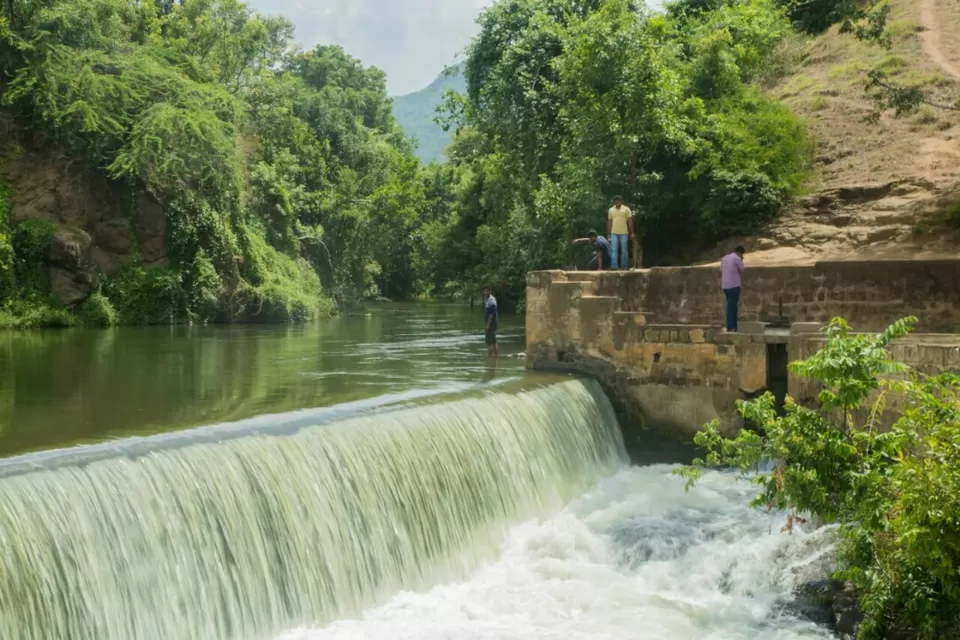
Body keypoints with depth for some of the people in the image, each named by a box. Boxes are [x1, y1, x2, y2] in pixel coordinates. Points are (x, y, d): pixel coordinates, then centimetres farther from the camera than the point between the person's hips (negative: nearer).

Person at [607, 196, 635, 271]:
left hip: (624, 233, -2)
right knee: (614, 250, -6)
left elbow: (630, 221, 0)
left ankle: (623, 267, 9)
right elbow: (609, 222, 11)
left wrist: (632, 233, -5)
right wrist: (608, 234, 8)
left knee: (624, 251, 3)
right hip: (614, 233, 2)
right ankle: (614, 266, -9)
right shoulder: (611, 210, 9)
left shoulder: (626, 209, 1)